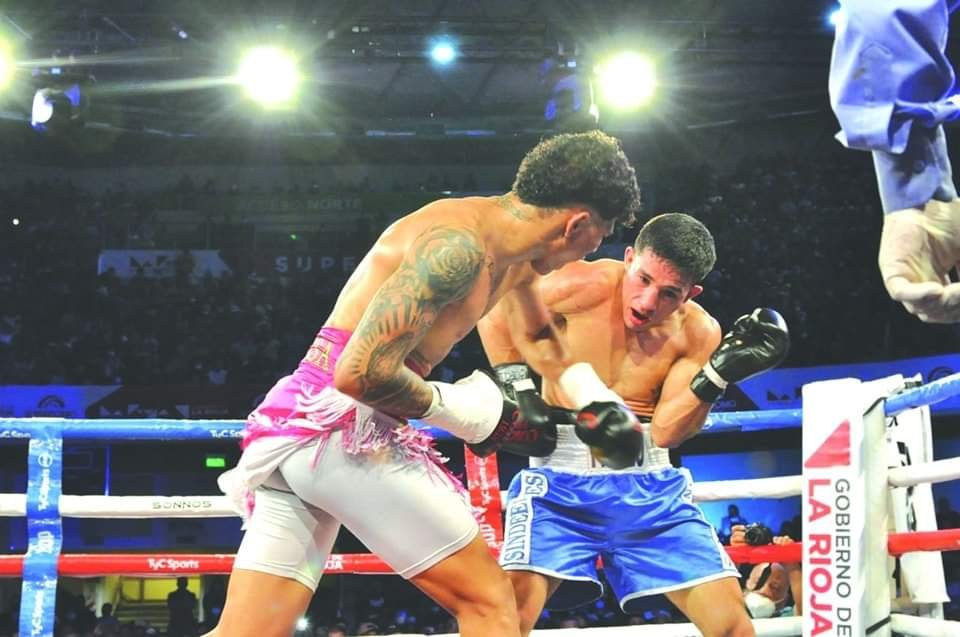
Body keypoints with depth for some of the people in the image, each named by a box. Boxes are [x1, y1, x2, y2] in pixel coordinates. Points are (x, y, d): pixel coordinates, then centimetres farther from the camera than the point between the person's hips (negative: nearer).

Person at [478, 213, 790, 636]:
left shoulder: (698, 334, -2)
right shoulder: (589, 286, -12)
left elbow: (666, 431, -11)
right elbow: (496, 311, 1)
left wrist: (718, 374, -22)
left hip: (648, 480, 3)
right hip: (563, 473, -3)